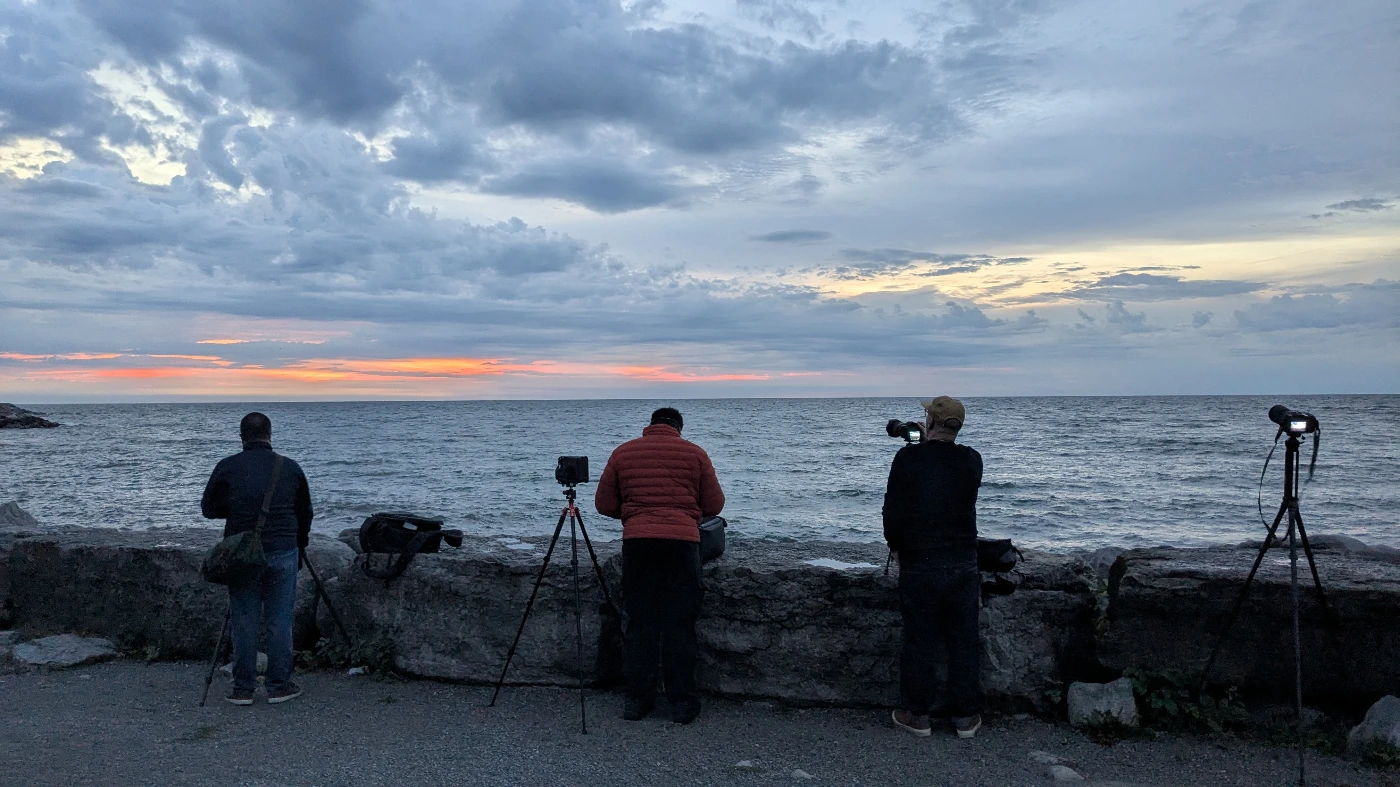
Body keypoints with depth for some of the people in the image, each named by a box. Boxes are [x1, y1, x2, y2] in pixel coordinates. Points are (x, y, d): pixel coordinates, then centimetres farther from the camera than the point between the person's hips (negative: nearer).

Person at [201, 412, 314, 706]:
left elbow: (209, 509, 8)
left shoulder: (226, 468, -3)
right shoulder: (290, 468, 2)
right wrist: (298, 550, 22)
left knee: (244, 623, 7)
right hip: (283, 553, 0)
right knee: (280, 622, 6)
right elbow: (305, 515, 10)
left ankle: (243, 689, 14)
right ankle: (279, 686, 12)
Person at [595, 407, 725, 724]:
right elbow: (714, 505, 8)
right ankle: (682, 703, 8)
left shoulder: (623, 452, 11)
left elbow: (604, 504, 12)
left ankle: (637, 699, 13)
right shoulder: (694, 453, 7)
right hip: (682, 542, -1)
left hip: (636, 542, 1)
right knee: (679, 624, 4)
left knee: (639, 623, 8)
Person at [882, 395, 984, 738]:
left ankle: (917, 715, 18)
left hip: (918, 566, -2)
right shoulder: (972, 460, -1)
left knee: (918, 642, 9)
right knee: (964, 642, 11)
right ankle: (966, 717, 19)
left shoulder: (907, 458, -10)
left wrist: (896, 546, 9)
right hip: (964, 565, 2)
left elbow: (893, 510, -9)